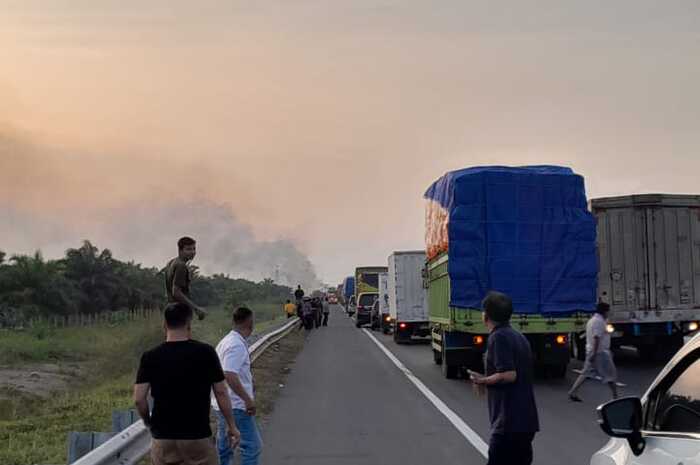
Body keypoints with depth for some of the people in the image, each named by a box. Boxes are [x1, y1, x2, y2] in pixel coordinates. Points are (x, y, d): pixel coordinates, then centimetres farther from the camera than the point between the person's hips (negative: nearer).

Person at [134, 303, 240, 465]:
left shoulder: (150, 357, -4)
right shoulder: (205, 353, -7)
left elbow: (139, 399, -8)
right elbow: (221, 393, -4)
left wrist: (148, 422, 10)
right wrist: (231, 426, 7)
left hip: (163, 438, 2)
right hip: (198, 437, -2)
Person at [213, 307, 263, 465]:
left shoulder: (226, 341, 12)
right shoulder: (237, 345, -19)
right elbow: (229, 375, -28)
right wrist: (248, 400, -25)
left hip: (223, 405, 10)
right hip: (237, 406, -10)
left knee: (224, 448, 15)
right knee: (252, 446, -4)